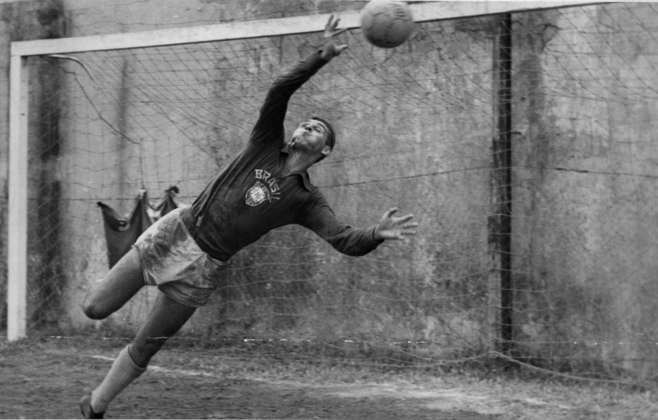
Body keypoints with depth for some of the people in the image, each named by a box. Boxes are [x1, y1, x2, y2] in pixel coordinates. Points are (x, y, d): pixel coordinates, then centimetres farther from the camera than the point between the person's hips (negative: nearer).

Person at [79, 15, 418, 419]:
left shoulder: (307, 200, -1)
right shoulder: (265, 147, 2)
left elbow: (348, 241, -13)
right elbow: (280, 90, -10)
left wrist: (378, 234, -34)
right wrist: (323, 56, -21)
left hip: (203, 267, -1)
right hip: (175, 232, 1)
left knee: (142, 352, 4)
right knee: (95, 309, 4)